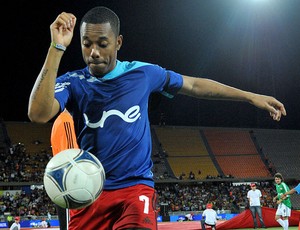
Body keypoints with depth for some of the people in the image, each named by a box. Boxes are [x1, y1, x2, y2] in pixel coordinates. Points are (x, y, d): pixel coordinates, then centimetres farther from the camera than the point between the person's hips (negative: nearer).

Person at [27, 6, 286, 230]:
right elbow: (38, 113, -22)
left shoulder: (143, 73, 2)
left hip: (136, 187, -1)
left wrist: (251, 96, 18)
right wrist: (56, 48, -26)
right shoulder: (72, 83, -3)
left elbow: (194, 85, 16)